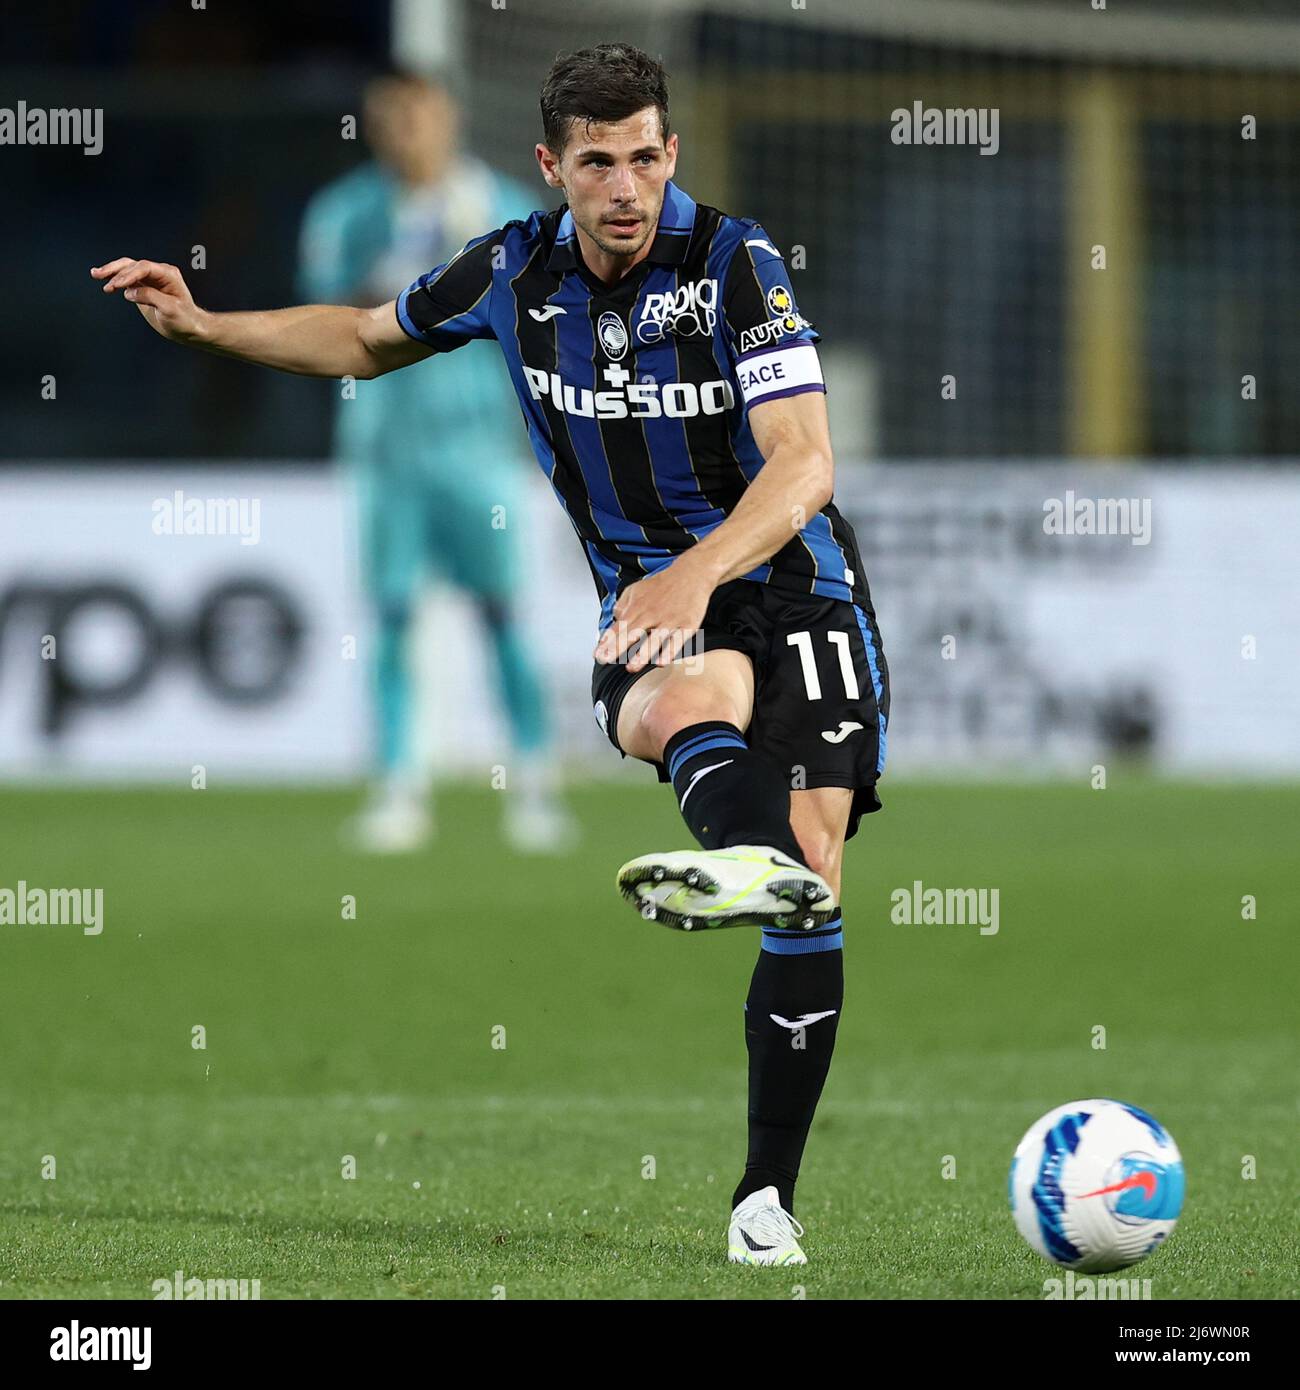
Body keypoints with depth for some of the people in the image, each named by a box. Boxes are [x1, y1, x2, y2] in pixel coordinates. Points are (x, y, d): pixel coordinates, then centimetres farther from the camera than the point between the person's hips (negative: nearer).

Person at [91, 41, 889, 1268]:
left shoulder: (735, 263, -12)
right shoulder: (514, 272, 0)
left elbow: (805, 460, -22)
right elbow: (367, 341, 21)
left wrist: (699, 572, -38)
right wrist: (199, 326, 12)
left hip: (794, 583, -2)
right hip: (651, 602, 2)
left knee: (814, 883, -15)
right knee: (681, 701, -37)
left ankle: (768, 1192, -8)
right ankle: (753, 856, -71)